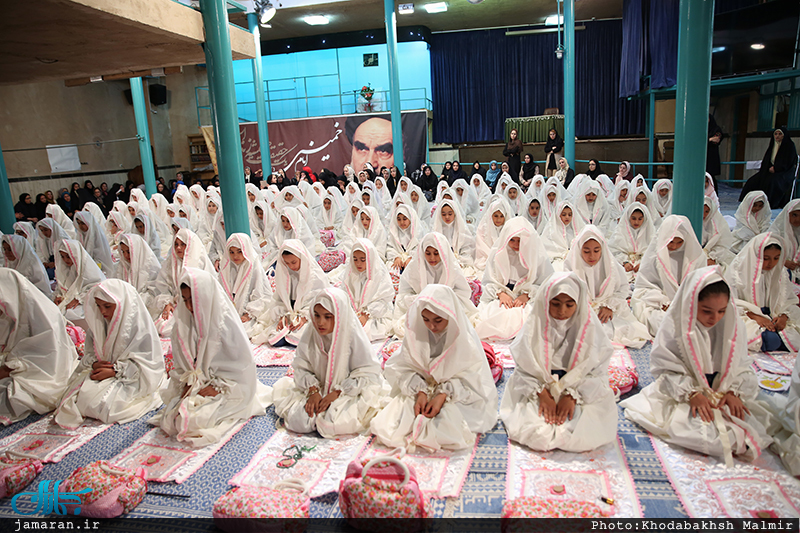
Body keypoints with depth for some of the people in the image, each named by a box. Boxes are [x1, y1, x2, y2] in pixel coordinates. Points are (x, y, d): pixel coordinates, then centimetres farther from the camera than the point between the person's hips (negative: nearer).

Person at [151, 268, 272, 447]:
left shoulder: (226, 322, -18)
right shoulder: (184, 320, -1)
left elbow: (240, 364, -13)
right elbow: (182, 361, 8)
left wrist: (216, 387, -15)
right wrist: (187, 383, -7)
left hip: (228, 388, -6)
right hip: (196, 385, 6)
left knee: (193, 420, -21)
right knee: (169, 418, -7)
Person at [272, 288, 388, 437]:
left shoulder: (354, 336, -17)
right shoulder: (310, 334, -6)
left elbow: (366, 374, -14)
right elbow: (302, 367, 0)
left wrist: (337, 393, -20)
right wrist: (313, 391, -16)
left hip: (349, 393, -3)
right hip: (319, 389, 3)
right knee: (297, 420, -20)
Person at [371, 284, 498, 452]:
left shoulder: (464, 337, -14)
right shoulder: (416, 331, -6)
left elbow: (471, 379, -12)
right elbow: (404, 368, -5)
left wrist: (443, 395, -25)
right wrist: (420, 392, -22)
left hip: (458, 396, -2)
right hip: (421, 388, 2)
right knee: (385, 427, -18)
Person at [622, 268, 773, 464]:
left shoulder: (733, 326, 2)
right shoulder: (674, 326, -13)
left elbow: (742, 367, 6)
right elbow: (665, 369, -12)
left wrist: (734, 392, -11)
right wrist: (692, 394, -22)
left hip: (722, 395, 4)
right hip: (682, 396, -4)